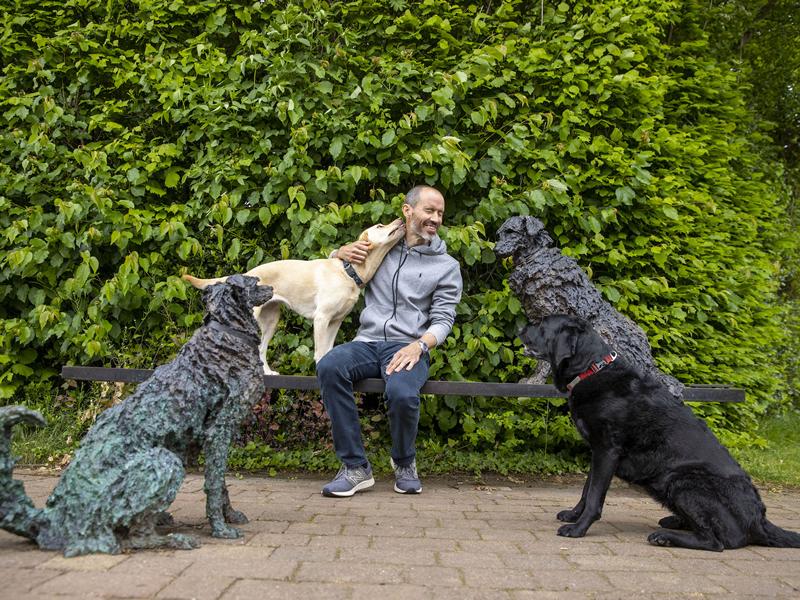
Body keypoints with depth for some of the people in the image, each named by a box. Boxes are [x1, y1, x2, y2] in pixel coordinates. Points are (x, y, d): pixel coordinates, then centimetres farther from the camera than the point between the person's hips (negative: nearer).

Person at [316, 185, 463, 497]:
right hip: (367, 342, 2)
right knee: (329, 366, -31)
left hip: (408, 347, -2)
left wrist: (419, 345, -19)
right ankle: (355, 467, -21)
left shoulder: (447, 266, 10)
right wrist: (342, 252, 3)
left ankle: (404, 462, 0)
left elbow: (443, 319, 2)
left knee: (403, 394, -35)